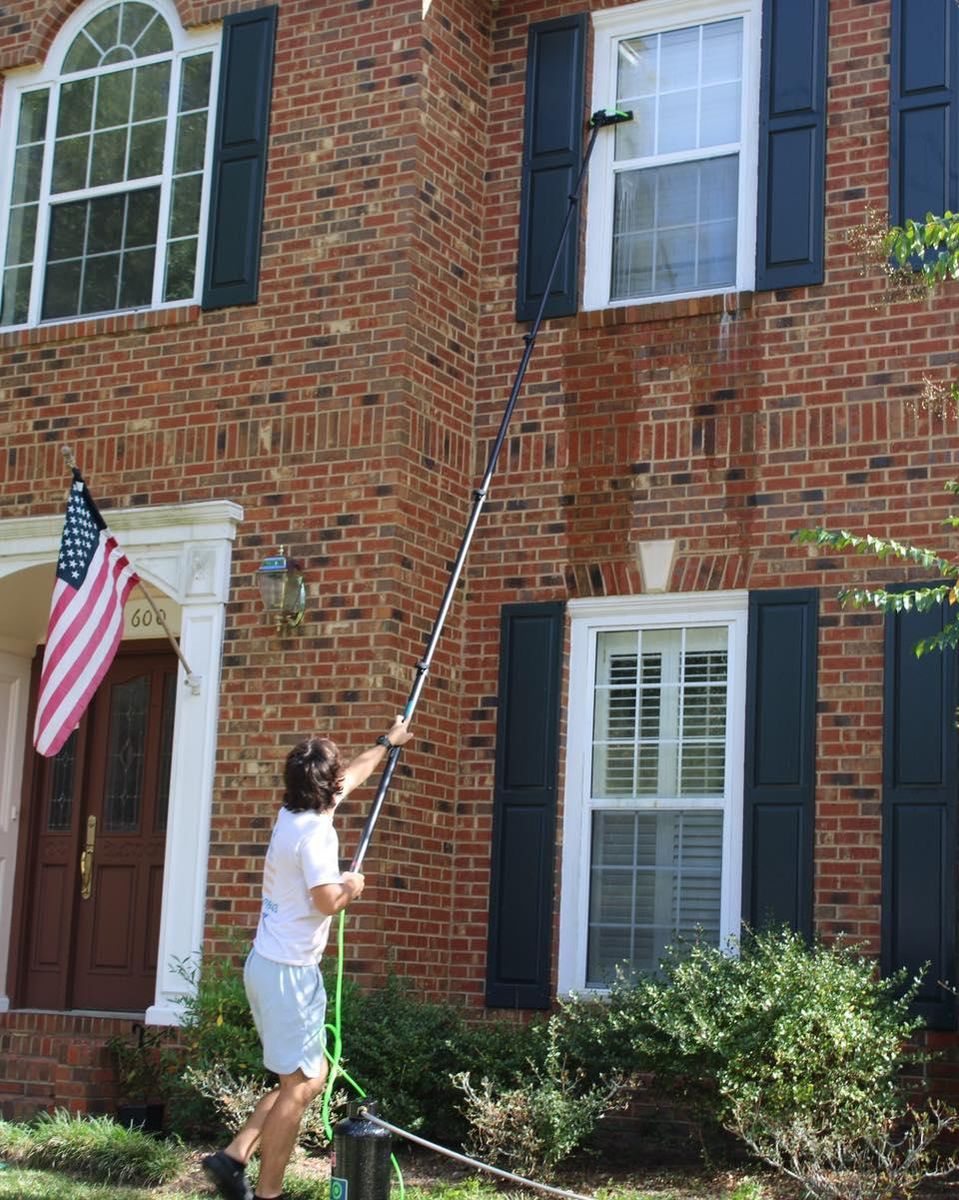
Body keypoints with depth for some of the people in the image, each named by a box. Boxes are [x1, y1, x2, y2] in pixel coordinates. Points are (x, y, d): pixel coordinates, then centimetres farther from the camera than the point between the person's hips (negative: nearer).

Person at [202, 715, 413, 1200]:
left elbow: (353, 776, 27)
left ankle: (233, 1157, 12)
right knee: (298, 1085, -4)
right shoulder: (314, 831, -18)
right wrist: (351, 887, 0)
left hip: (271, 964, 10)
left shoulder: (294, 814, 11)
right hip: (289, 972, -10)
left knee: (311, 1074, 15)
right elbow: (327, 901, -22)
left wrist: (387, 741, 41)